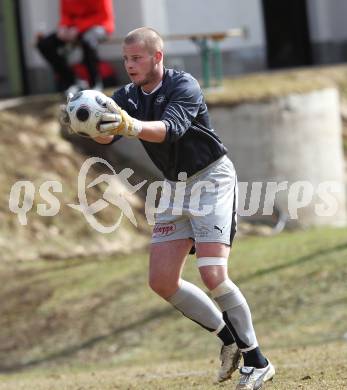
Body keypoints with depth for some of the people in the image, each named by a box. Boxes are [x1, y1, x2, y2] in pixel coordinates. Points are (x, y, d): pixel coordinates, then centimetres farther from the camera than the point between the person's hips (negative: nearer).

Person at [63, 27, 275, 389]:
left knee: (212, 274, -20)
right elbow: (106, 135, -17)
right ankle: (230, 338, 16)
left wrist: (130, 126, -57)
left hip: (212, 179, -7)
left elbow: (171, 128, -38)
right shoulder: (127, 97, 0)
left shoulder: (184, 86, -20)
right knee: (162, 281, 0)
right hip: (175, 186, 7)